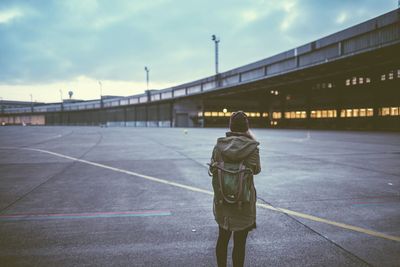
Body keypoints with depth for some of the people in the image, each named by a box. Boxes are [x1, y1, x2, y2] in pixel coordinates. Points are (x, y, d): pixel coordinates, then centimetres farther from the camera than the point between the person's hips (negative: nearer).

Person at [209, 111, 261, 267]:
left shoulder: (219, 145, -6)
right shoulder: (251, 147, -14)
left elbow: (212, 168, 1)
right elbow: (256, 170, 1)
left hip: (222, 200, 4)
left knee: (223, 237, 21)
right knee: (239, 242, 9)